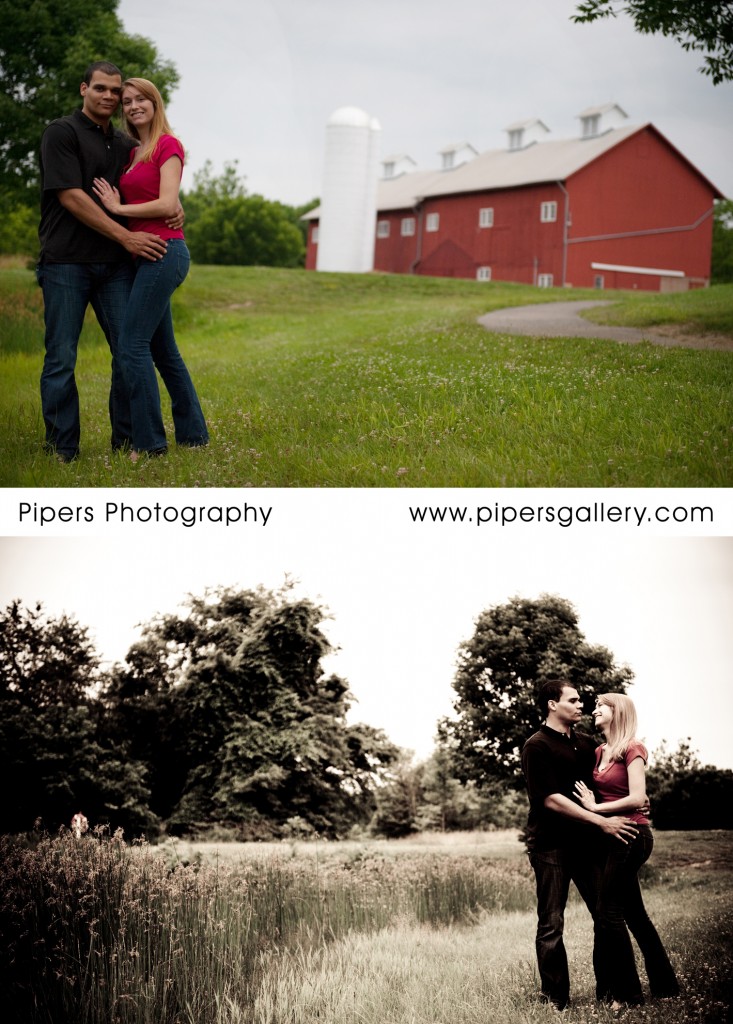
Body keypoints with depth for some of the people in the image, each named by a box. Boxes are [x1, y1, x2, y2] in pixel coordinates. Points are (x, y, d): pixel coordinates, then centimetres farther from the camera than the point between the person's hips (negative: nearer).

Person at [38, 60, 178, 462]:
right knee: (61, 358, -3)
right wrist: (125, 236, -16)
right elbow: (71, 196, -11)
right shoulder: (61, 133, -2)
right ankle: (61, 450, 3)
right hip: (67, 262, -6)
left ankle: (127, 441, 13)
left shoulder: (124, 145, 17)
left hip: (113, 264, 6)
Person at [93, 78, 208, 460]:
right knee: (163, 349, 12)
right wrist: (115, 204, -1)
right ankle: (193, 433, 20)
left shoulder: (167, 145, -7)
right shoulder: (133, 152, 18)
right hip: (146, 254, 9)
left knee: (132, 343, -11)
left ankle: (149, 442, -6)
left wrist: (118, 209, -7)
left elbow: (167, 204, -16)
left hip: (164, 251, -9)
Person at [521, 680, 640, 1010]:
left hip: (586, 843, 6)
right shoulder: (537, 747, -9)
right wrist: (602, 822, -18)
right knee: (551, 925, 1)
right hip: (551, 846, -6)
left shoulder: (587, 743, 12)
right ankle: (555, 1000, 9)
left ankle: (608, 991, 17)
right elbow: (551, 800, -16)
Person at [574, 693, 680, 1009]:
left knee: (609, 912, -6)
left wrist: (595, 807, -12)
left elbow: (637, 798, -17)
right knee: (633, 913, 14)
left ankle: (626, 994, 3)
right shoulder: (599, 752, 12)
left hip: (631, 835, -8)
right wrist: (587, 801, -5)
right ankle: (664, 985, 24)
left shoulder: (632, 749, -10)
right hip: (611, 837, 8)